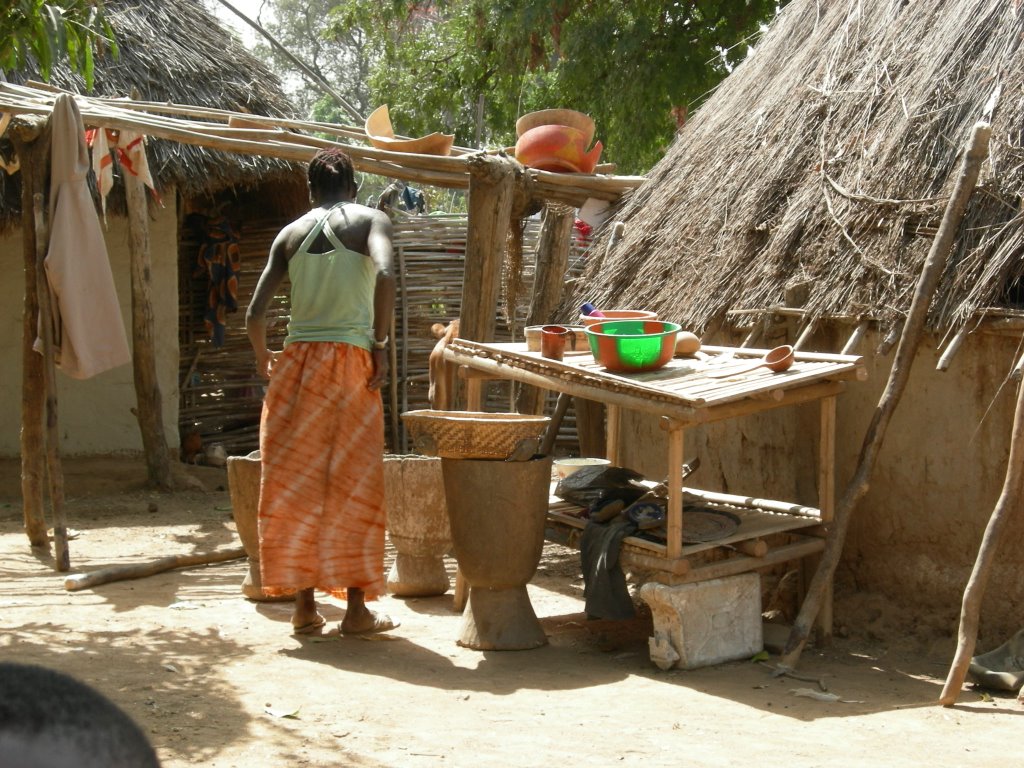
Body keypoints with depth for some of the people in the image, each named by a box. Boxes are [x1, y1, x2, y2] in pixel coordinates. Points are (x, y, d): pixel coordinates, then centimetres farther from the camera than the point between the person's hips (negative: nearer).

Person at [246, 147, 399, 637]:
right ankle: (356, 609, 5)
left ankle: (305, 605, 11)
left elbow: (255, 314, 4)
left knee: (297, 483, 8)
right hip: (349, 360, -3)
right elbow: (386, 274, -18)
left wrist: (263, 361, 21)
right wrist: (380, 343, -9)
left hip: (297, 361, 3)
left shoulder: (291, 233, 11)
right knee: (353, 485, 3)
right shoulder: (370, 221, 4)